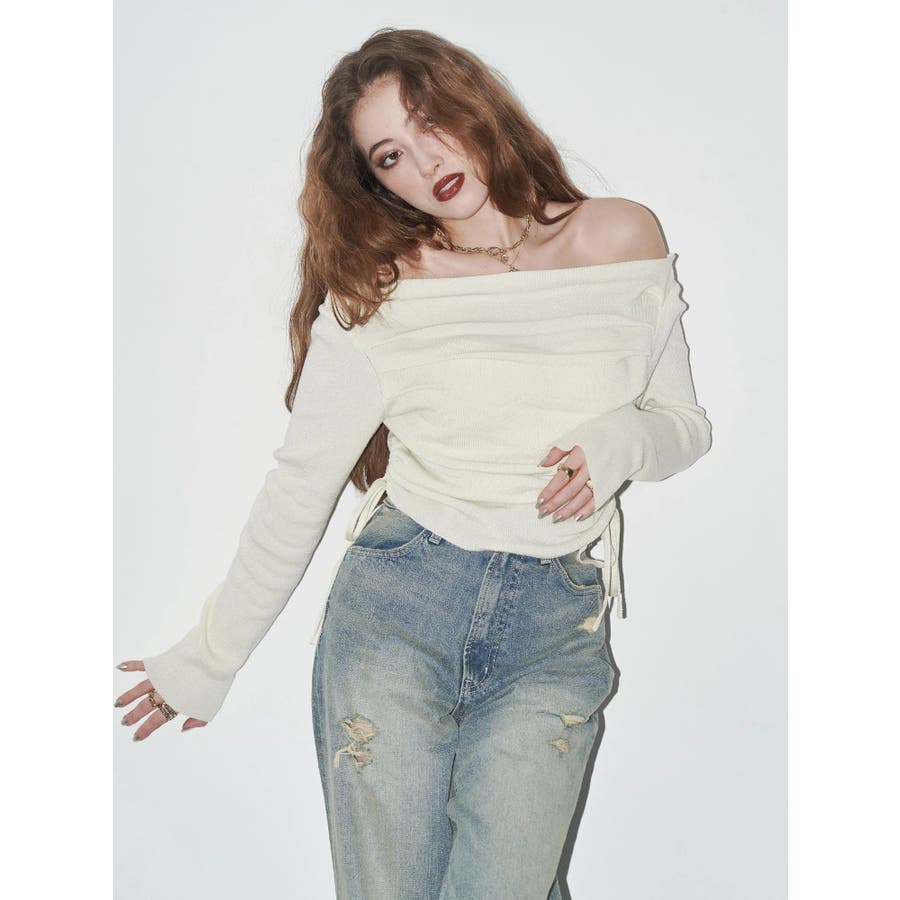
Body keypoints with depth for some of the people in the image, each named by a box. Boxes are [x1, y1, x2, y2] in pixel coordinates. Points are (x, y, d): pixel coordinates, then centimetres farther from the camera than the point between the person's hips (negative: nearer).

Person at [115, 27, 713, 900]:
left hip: (555, 633, 1)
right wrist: (209, 657, 6)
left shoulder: (623, 238, 3)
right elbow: (298, 485, 2)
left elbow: (685, 424, 11)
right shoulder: (375, 295, -2)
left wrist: (620, 442, -13)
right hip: (397, 603, 0)